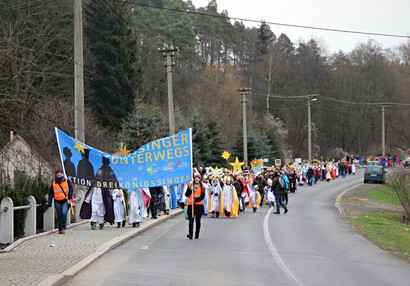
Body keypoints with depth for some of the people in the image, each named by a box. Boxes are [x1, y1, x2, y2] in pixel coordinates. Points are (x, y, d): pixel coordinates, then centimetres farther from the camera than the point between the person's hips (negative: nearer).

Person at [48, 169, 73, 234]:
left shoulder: (67, 181, 9)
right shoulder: (54, 183, 15)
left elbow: (71, 188, 3)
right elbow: (50, 193, 17)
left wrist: (70, 195, -16)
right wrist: (49, 202, 10)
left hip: (65, 201, -3)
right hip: (57, 202, 3)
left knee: (64, 213, -20)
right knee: (59, 215, 4)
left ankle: (63, 228, -12)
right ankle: (60, 229, 12)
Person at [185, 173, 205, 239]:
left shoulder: (202, 187, 5)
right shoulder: (190, 186, 9)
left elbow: (202, 197, -5)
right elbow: (186, 195, 3)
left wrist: (195, 200, -17)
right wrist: (190, 190, -14)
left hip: (199, 205, 0)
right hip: (191, 205, 0)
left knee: (198, 221, 7)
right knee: (191, 219, -14)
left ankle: (197, 234, 20)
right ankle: (190, 233, -22)